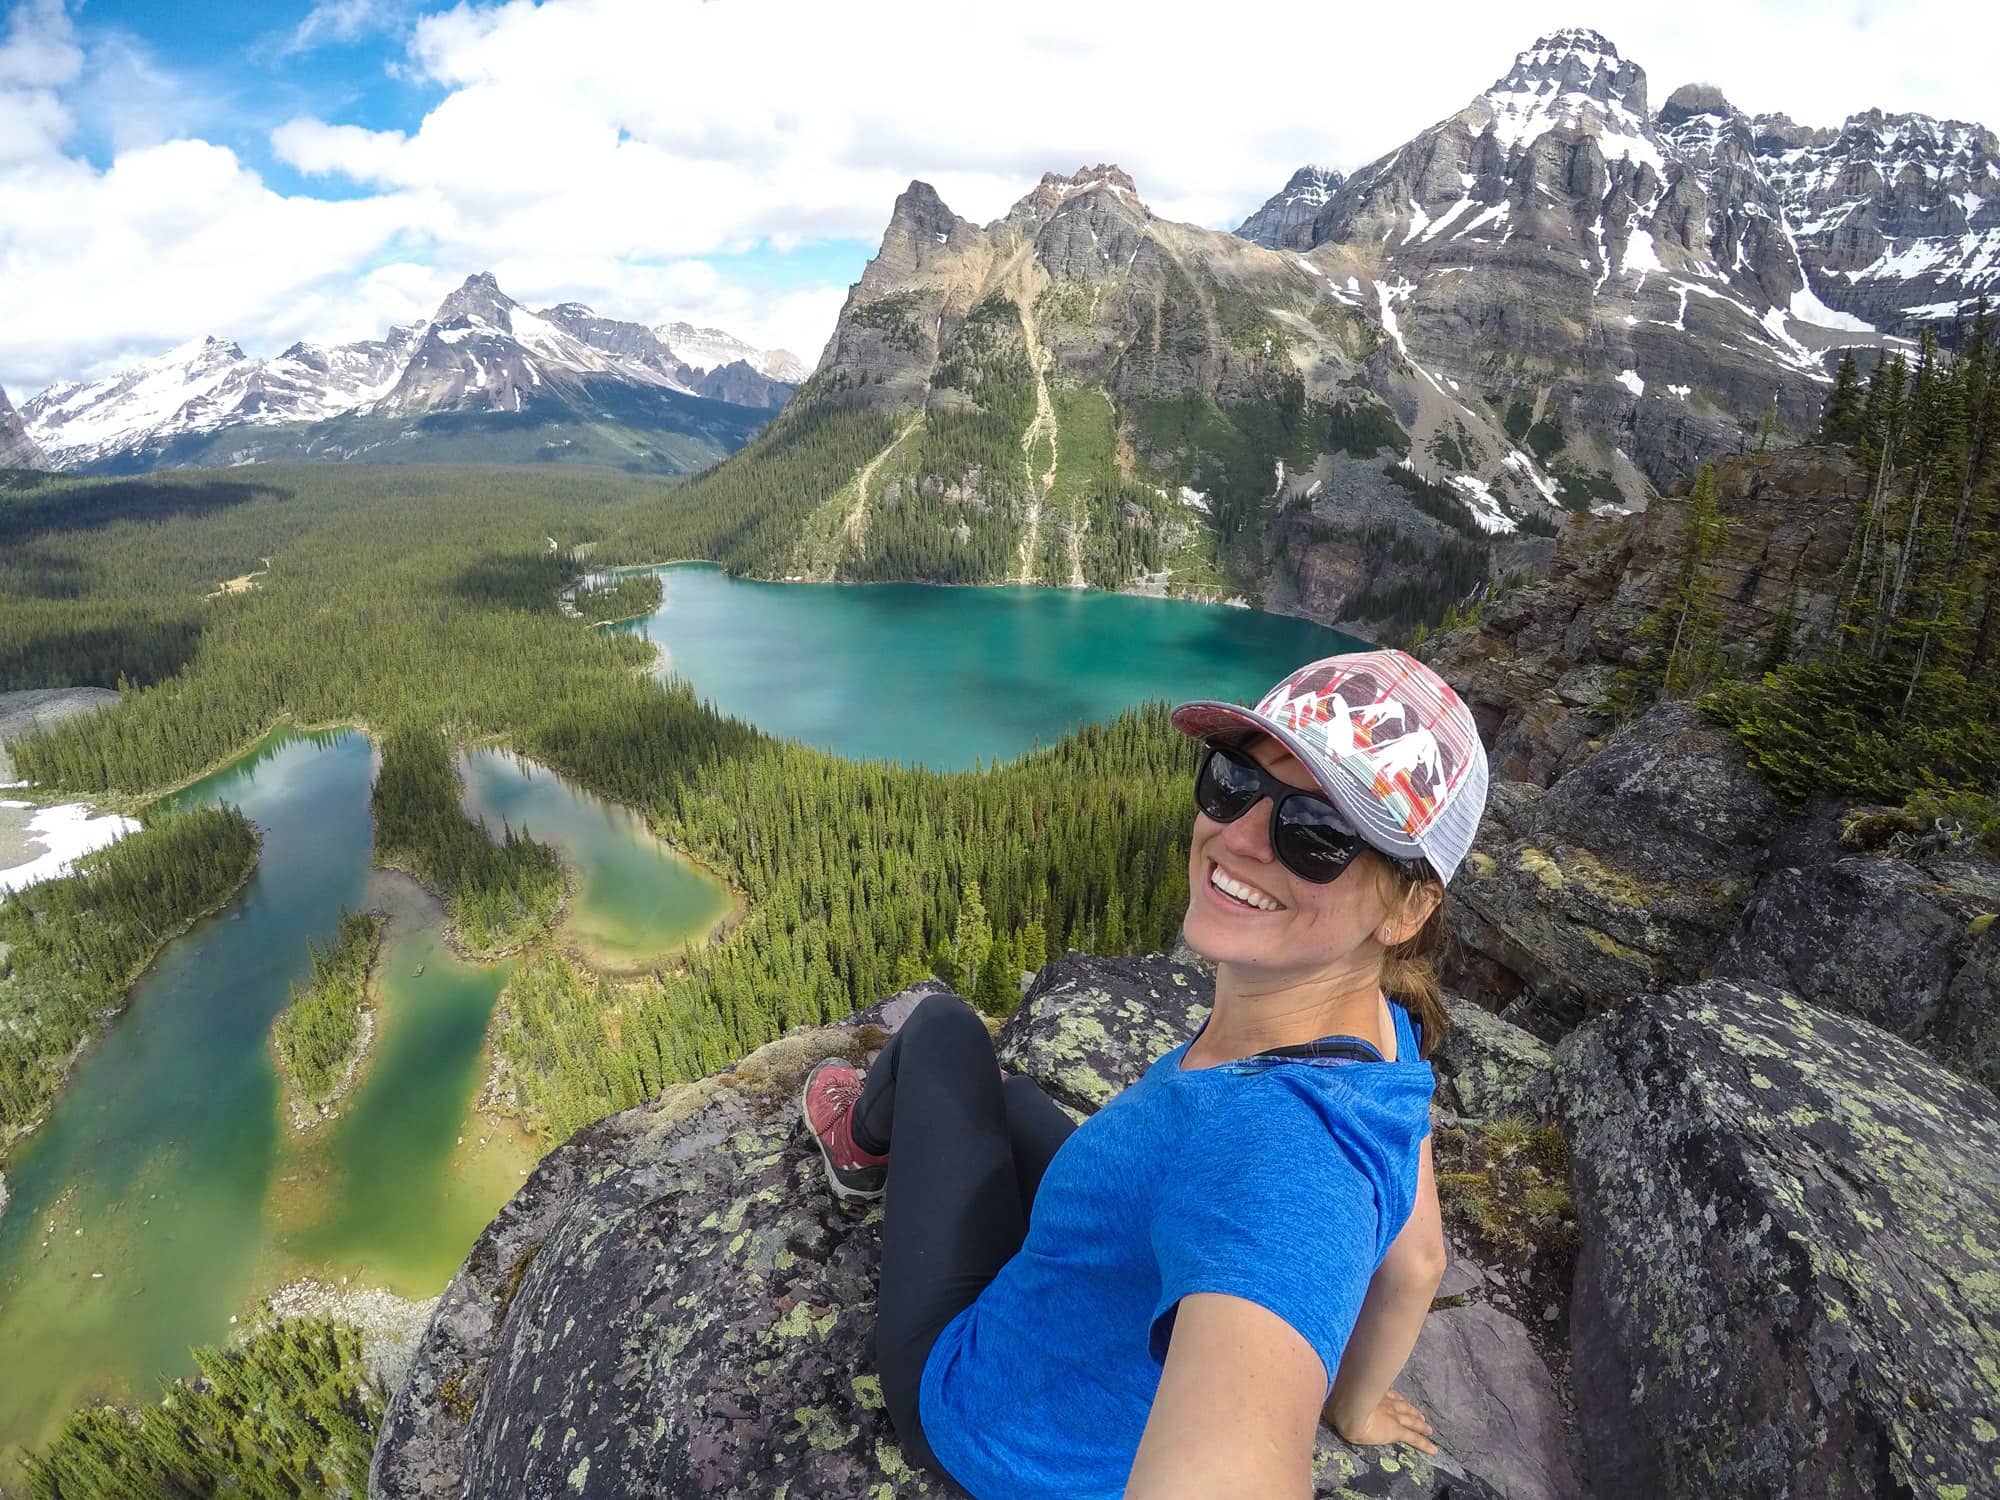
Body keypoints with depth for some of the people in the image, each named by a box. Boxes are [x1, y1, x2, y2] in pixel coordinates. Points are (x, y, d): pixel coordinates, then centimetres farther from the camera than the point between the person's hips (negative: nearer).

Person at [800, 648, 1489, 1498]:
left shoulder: (1287, 1145, -45)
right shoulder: (1381, 1023, -19)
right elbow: (1414, 1262, -1)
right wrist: (1352, 1408, 14)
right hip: (1152, 1370, 6)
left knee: (945, 1029, 8)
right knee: (998, 1094, 27)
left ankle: (863, 1136, 42)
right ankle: (885, 1124, 62)